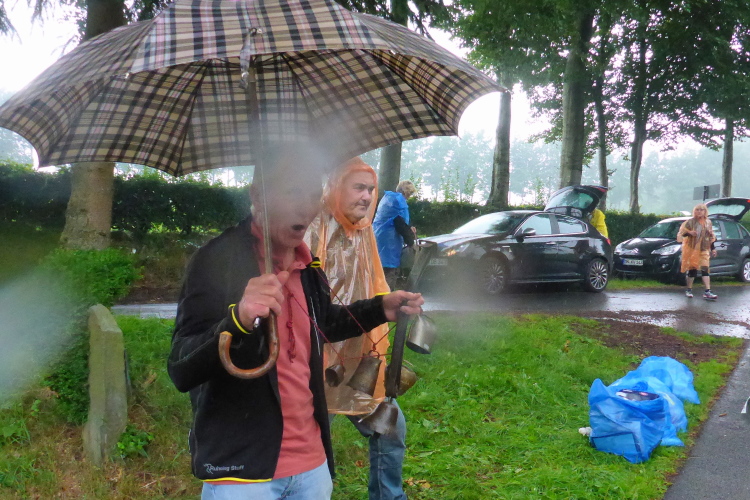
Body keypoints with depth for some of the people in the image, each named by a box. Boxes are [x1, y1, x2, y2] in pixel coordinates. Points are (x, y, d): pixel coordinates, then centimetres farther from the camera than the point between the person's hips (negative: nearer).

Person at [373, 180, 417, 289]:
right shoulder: (399, 200, -12)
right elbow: (401, 224, -15)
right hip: (388, 243, -10)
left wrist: (409, 231, 22)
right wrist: (411, 241, -3)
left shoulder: (388, 197, 18)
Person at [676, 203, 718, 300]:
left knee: (705, 269, -6)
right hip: (692, 248, -3)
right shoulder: (690, 222, -3)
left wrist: (713, 249, 14)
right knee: (692, 269, 1)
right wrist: (689, 232, -24)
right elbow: (682, 233, -4)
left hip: (704, 249, 3)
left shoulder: (708, 222, 11)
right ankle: (689, 290, 16)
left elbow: (711, 237, 17)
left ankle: (707, 291, -11)